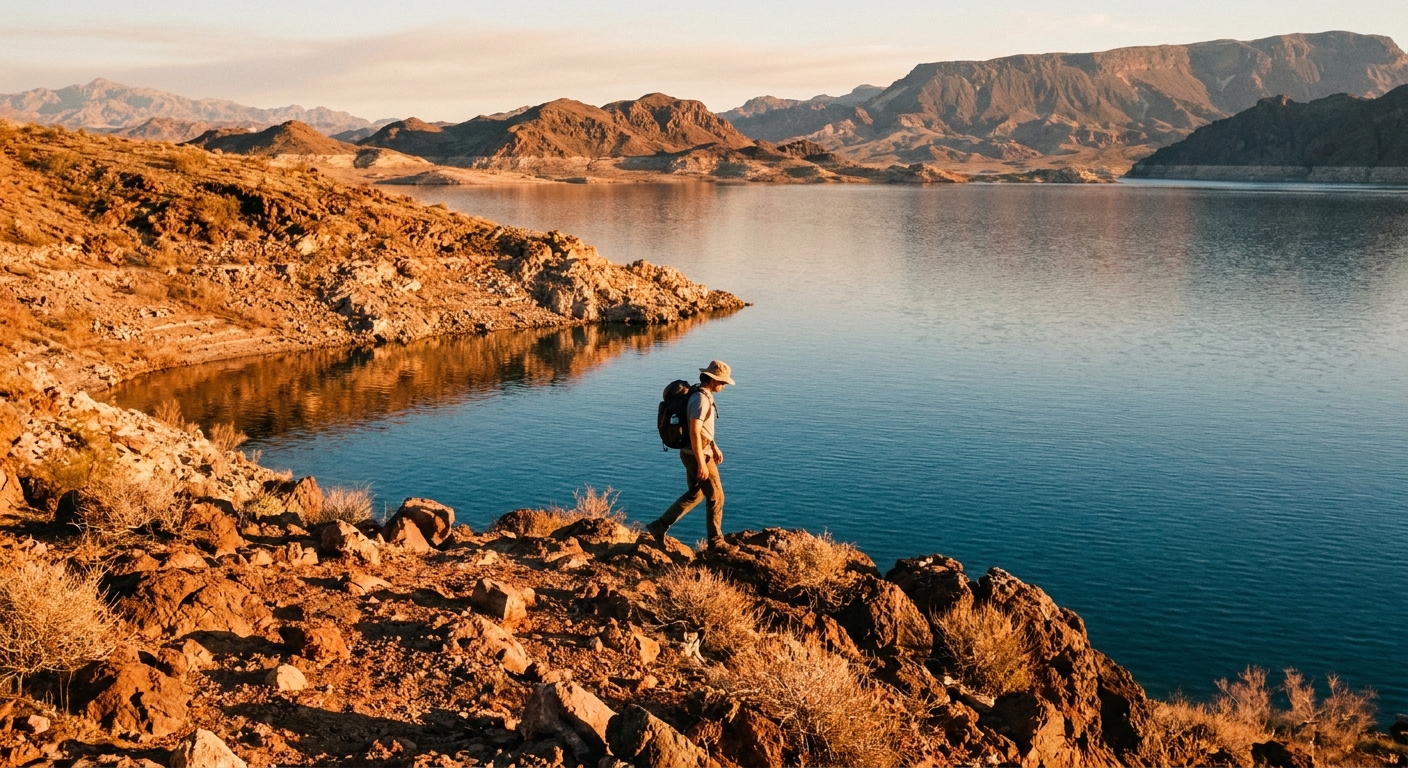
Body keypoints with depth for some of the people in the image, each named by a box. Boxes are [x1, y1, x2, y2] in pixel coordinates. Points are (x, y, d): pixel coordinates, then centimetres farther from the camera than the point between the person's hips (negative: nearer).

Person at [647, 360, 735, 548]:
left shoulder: (702, 395, 9)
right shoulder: (701, 399, -23)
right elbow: (694, 433, -27)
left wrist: (715, 447, 25)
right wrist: (701, 463, -25)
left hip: (691, 453, 10)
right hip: (697, 455, -10)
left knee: (694, 494, 21)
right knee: (716, 497, 3)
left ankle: (660, 526, 20)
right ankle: (716, 542, 15)